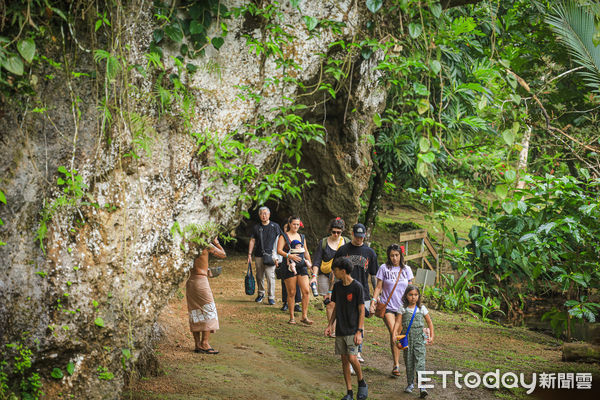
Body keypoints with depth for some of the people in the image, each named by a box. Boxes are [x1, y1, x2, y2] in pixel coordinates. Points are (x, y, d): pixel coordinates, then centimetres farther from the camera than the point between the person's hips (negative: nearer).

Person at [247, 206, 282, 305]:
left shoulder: (275, 226, 3)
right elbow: (252, 241, 12)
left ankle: (271, 297, -5)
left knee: (270, 276, -10)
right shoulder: (256, 227, 10)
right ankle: (260, 294, 25)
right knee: (259, 276, 7)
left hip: (270, 255, -3)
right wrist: (249, 254, 5)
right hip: (258, 256, 3)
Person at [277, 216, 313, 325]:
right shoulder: (284, 236, 1)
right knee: (291, 293, -2)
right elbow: (279, 250, -11)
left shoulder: (301, 237, 17)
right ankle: (292, 317, 8)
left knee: (306, 291, -7)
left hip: (302, 267, 4)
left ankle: (304, 316, -1)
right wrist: (289, 255, -24)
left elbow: (306, 252, 25)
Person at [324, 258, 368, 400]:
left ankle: (362, 383, 9)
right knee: (344, 359, 6)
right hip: (340, 330, 6)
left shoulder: (357, 287, -11)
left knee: (352, 358, -16)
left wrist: (359, 331, -14)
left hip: (353, 330, -6)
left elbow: (361, 311, -10)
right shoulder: (337, 286, 6)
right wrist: (330, 325, 8)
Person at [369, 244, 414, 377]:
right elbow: (378, 287, 2)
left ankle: (396, 363, 17)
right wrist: (373, 301, -10)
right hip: (388, 306, -2)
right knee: (393, 334, -16)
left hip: (402, 307, 3)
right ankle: (396, 365, -10)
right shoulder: (384, 268, -1)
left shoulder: (406, 269, 6)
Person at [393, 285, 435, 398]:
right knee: (408, 362, 8)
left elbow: (429, 322, 12)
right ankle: (410, 384, 23)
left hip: (419, 339, -1)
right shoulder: (403, 309, 2)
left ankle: (421, 386, -16)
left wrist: (431, 336, 6)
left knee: (420, 362, -11)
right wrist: (394, 334, -19)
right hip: (407, 338, 1)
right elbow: (397, 322, -5)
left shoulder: (422, 309, 4)